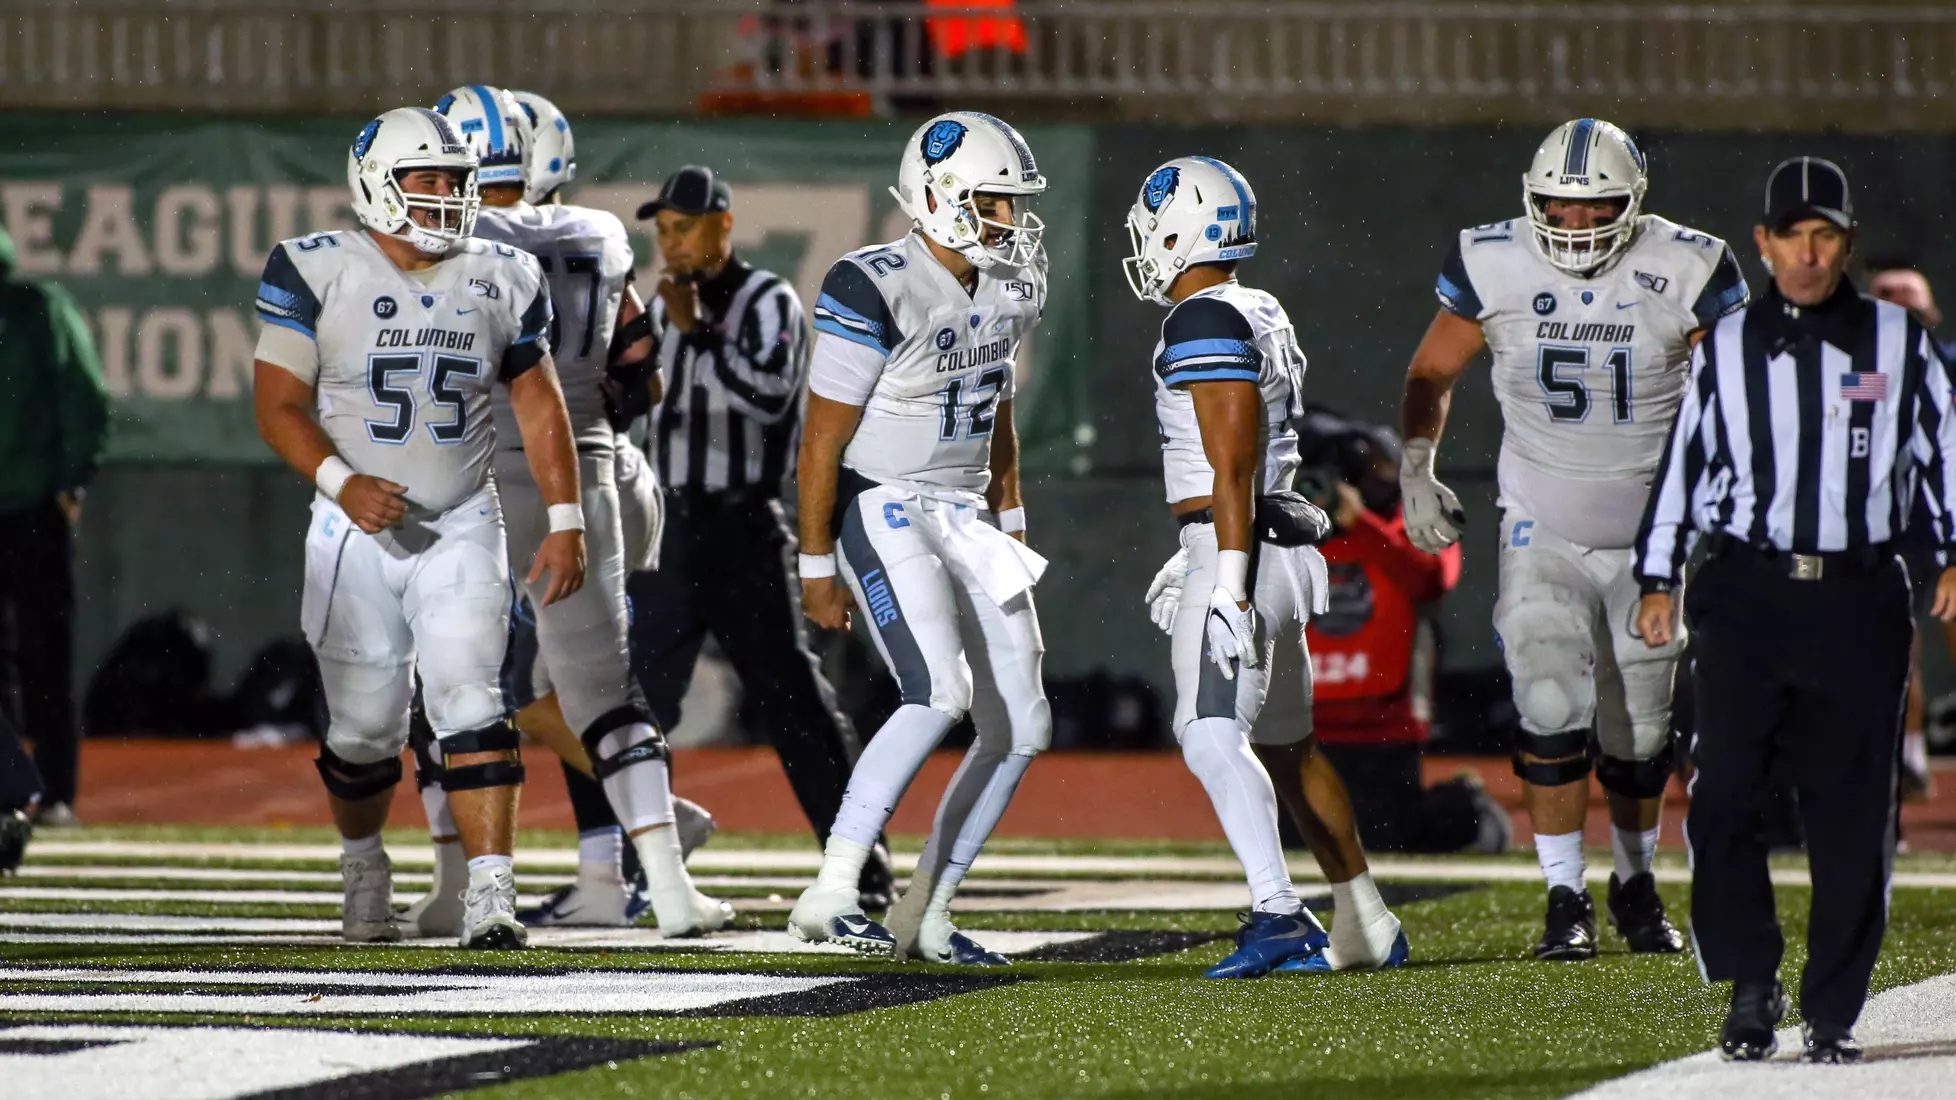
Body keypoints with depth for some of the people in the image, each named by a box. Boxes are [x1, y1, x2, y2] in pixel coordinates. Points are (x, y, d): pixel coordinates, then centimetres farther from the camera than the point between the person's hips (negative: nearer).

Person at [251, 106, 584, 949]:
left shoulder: (500, 280, 4)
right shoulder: (318, 273, -6)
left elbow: (538, 404, 10)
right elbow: (279, 405, -7)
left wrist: (565, 522, 2)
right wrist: (341, 482, -24)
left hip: (462, 530, 1)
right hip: (360, 529, -1)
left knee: (471, 707, -14)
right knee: (364, 728, 6)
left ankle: (490, 895, -20)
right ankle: (364, 867, 33)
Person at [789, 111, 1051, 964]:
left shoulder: (1005, 292, 7)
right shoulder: (876, 292, -18)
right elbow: (823, 439, -15)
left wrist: (1010, 531, 18)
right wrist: (818, 566, -13)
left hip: (968, 518, 8)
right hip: (884, 511, -8)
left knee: (1021, 728, 3)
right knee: (940, 693, -27)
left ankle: (924, 916, 12)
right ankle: (828, 898, -24)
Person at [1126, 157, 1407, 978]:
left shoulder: (1205, 322, -13)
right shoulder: (1263, 318, 17)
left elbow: (1234, 464, -19)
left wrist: (1229, 581, -22)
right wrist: (1194, 559, 31)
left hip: (1240, 553, -10)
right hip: (1281, 544, 10)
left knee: (1213, 735, -20)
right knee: (1285, 744, 20)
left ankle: (1279, 915, -35)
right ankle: (1367, 929, 27)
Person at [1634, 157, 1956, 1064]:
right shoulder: (1726, 351, 10)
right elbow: (1682, 462, 14)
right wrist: (1658, 579, 11)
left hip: (1859, 602, 0)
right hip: (1746, 591, 0)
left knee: (1851, 811, 0)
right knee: (1724, 792, -12)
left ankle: (1831, 1012, 9)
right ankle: (1749, 986, 0)